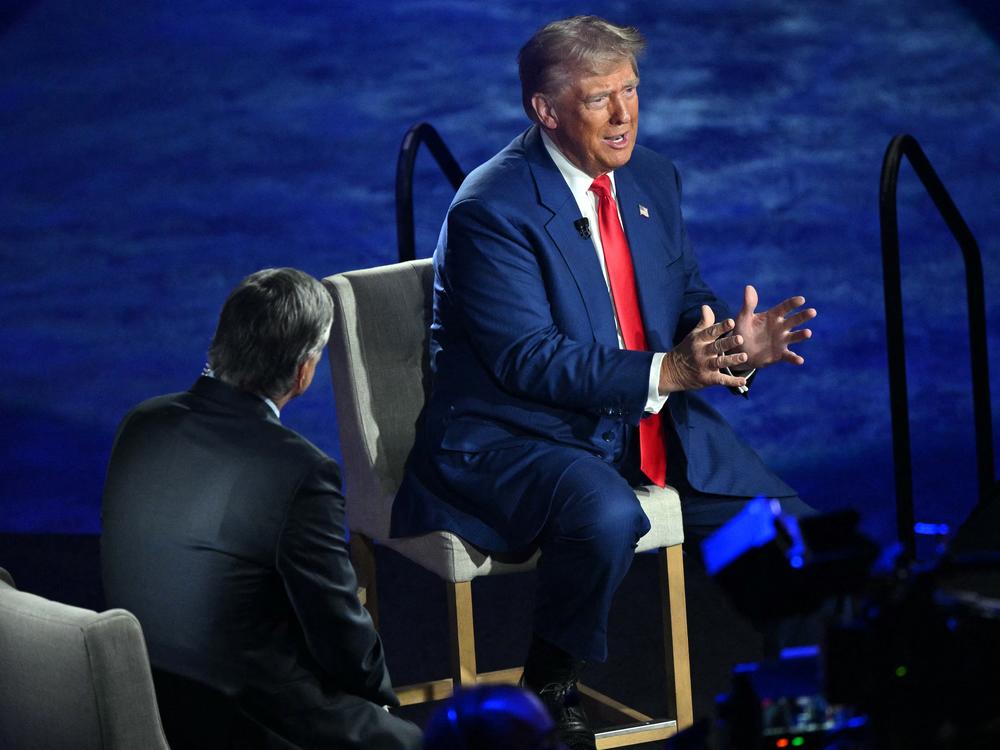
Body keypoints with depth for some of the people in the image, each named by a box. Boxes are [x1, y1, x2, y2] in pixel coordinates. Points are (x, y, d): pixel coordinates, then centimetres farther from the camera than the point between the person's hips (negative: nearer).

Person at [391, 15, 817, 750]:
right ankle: (548, 691, -13)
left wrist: (734, 344, -15)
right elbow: (526, 357, -23)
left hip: (652, 428, 7)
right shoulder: (492, 208, -17)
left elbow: (689, 302, 10)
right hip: (515, 437, -7)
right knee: (608, 516, -37)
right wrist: (664, 371, -33)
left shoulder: (653, 179, 6)